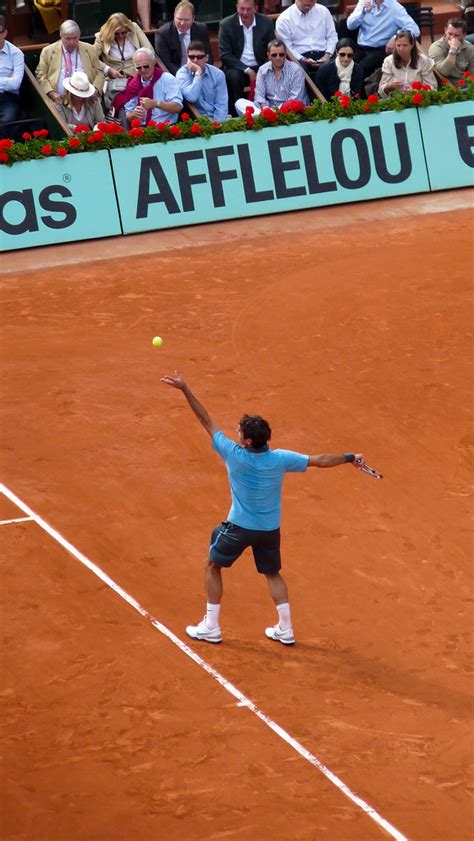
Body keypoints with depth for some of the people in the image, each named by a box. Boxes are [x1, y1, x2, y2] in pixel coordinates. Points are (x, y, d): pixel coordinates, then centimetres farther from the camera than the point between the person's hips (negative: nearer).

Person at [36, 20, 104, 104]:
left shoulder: (89, 50, 14)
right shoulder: (48, 52, 9)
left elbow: (99, 73, 15)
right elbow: (41, 76, 7)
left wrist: (95, 90, -5)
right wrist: (51, 93, -10)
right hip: (59, 99, -1)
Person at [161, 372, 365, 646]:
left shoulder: (235, 456, -22)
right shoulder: (280, 459, -16)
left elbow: (207, 422, -18)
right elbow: (320, 460, -8)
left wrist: (186, 390, -14)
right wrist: (350, 457, 5)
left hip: (240, 527, -3)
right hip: (270, 529, 3)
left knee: (213, 566, 17)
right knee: (272, 573, 23)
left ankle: (211, 627, 17)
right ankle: (285, 629, 21)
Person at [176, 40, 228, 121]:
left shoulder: (218, 74, 3)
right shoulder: (182, 74, -4)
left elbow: (221, 105, 0)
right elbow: (192, 97, -19)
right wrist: (198, 73, -14)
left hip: (215, 119, 1)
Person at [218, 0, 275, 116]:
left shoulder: (266, 23, 1)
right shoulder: (226, 25, -5)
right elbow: (225, 55, -8)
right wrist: (247, 70, -18)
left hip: (259, 68, 1)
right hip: (237, 68, -1)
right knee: (234, 76, -34)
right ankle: (236, 114, -23)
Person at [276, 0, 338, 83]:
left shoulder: (323, 11, 11)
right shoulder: (284, 19, 0)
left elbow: (332, 36, 14)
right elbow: (286, 48, -2)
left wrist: (327, 55, -4)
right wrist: (303, 60, -16)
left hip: (323, 55, 3)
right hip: (300, 58, -3)